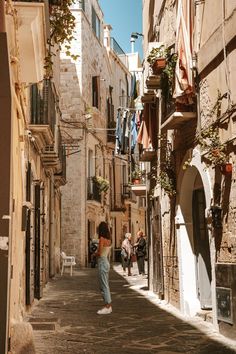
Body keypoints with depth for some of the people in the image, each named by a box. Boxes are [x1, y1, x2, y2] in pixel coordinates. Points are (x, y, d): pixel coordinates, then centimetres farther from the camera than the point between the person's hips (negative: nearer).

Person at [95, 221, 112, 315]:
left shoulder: (102, 239, -15)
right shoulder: (108, 240, 10)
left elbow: (99, 253, -20)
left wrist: (94, 253, -1)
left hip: (102, 263, -9)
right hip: (106, 262, 9)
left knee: (104, 286, -5)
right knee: (105, 285, 14)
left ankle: (107, 307, -4)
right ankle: (108, 306, 18)